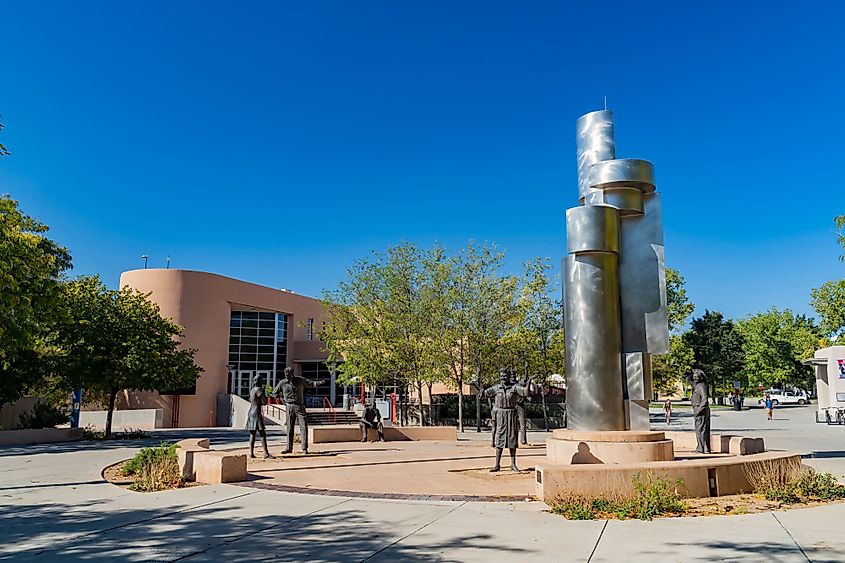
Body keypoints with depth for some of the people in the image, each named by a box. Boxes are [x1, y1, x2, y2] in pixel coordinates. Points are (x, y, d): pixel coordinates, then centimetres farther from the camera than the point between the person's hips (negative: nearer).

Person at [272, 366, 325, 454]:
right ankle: (289, 448, 14)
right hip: (289, 407, 0)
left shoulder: (300, 380, -1)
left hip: (299, 406, 0)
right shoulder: (282, 383, -1)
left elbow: (311, 383, 5)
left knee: (304, 427, -6)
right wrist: (283, 400, 4)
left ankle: (304, 448, -3)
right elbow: (275, 392, 12)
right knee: (289, 428, 5)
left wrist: (319, 383, -14)